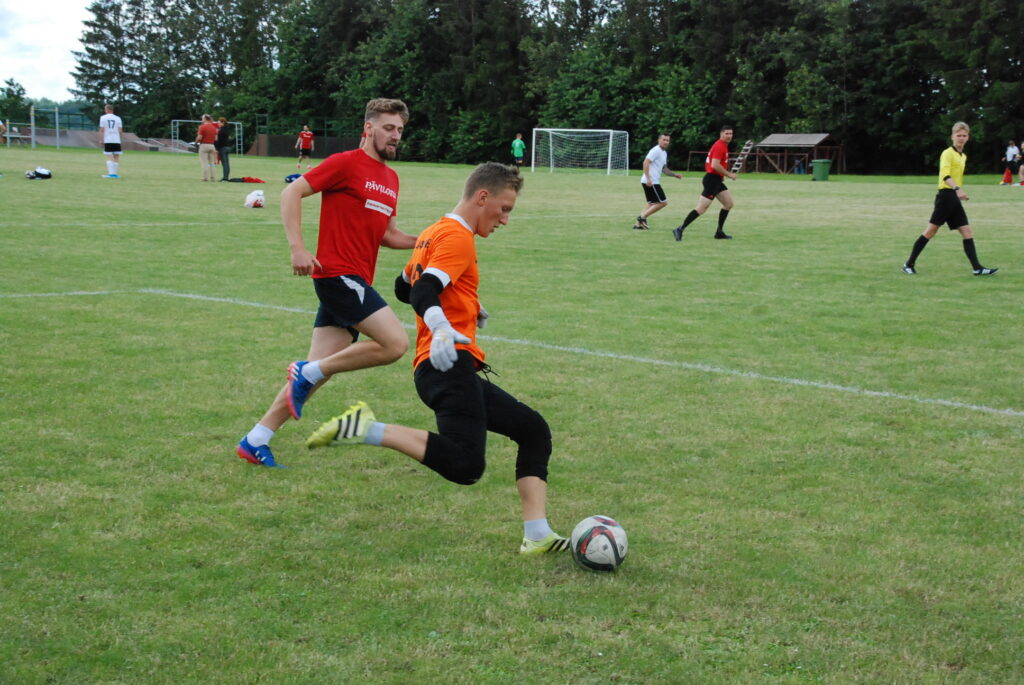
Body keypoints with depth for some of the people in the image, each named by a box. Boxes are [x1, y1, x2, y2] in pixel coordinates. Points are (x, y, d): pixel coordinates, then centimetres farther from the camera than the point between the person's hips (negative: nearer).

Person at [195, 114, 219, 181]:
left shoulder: (202, 127, -11)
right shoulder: (213, 127, 8)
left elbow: (199, 137, -15)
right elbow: (215, 138, 9)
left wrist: (196, 141, 5)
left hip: (204, 145, -6)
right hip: (212, 145, 6)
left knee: (204, 162, -2)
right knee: (211, 163, 11)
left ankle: (205, 177, -6)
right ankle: (212, 177, 11)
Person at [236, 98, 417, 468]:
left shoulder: (391, 178, 18)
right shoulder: (346, 163, -6)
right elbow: (292, 192, -9)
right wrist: (298, 248, -19)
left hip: (355, 282, 8)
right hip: (338, 274, -8)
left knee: (318, 371, 6)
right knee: (395, 343, -17)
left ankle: (255, 440, 11)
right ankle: (308, 372, -5)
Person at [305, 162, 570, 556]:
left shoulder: (433, 234, 23)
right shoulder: (458, 237, -7)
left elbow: (403, 289, 34)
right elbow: (423, 291, -22)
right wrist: (442, 328, -41)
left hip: (445, 368, 11)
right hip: (451, 364, -11)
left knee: (534, 430, 12)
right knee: (465, 465, -27)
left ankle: (537, 536, 2)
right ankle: (367, 428, -19)